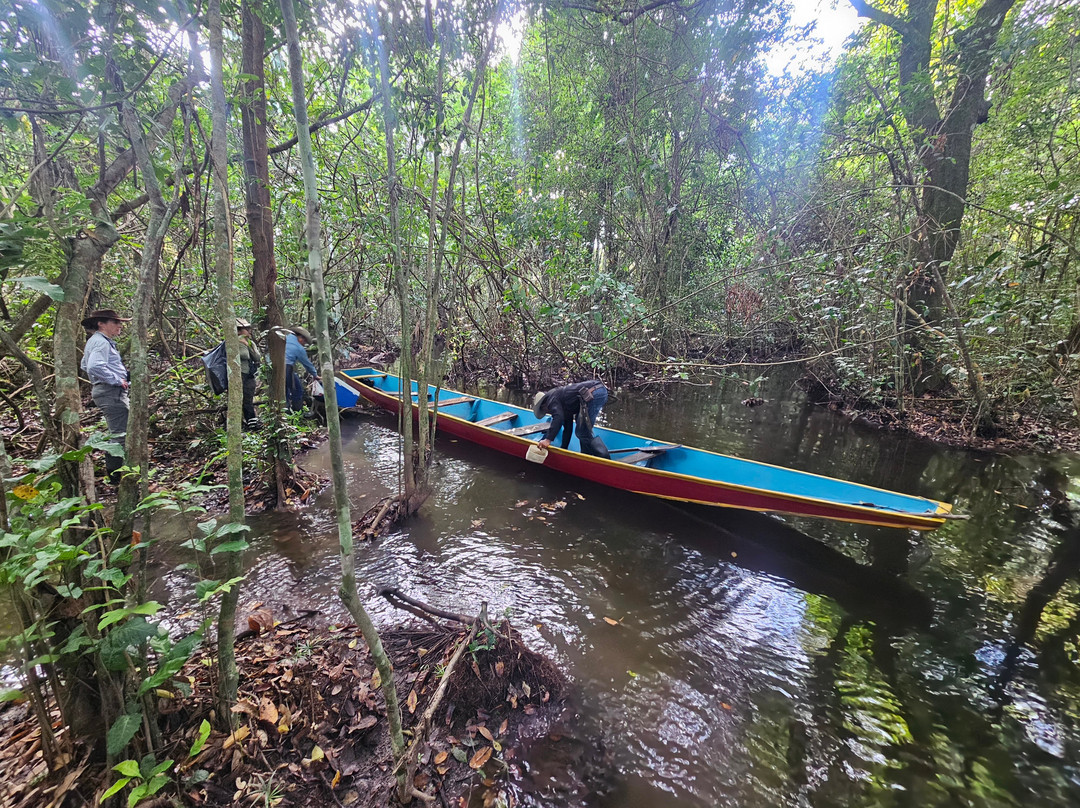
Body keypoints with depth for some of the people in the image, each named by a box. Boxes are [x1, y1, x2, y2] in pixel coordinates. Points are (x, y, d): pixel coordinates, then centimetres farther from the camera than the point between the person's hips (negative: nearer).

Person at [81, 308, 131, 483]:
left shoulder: (95, 341, 20)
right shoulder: (101, 342, -14)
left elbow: (85, 365, 32)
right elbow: (95, 366, -30)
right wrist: (117, 380, -21)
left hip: (103, 390, 11)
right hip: (112, 392, -11)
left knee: (117, 433, 19)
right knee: (120, 434, -10)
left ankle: (112, 472, 27)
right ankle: (115, 474, -7)